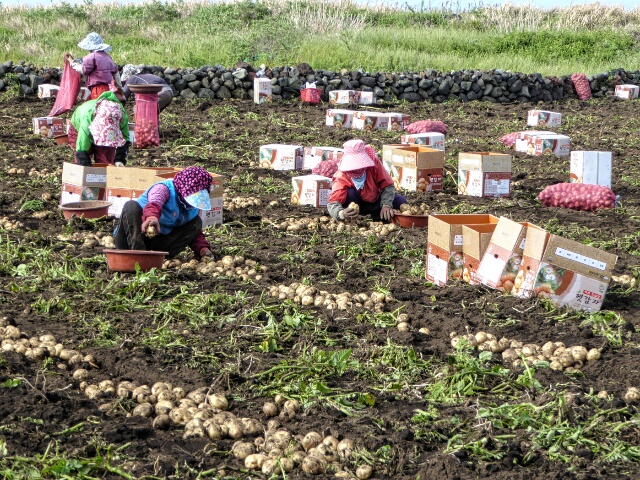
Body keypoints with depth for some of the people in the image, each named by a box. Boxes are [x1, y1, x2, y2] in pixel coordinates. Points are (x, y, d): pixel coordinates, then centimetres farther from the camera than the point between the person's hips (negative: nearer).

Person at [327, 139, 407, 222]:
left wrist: (386, 205, -34)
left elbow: (387, 185, -17)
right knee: (350, 193, -35)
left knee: (401, 202, -18)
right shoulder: (341, 177, -31)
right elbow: (333, 203, -43)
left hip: (375, 200, 3)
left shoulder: (373, 162, -25)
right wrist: (341, 214, -67)